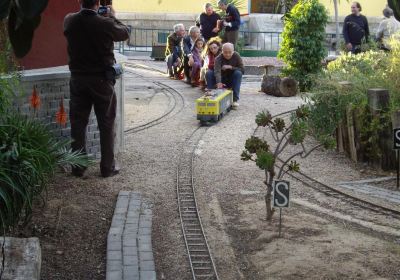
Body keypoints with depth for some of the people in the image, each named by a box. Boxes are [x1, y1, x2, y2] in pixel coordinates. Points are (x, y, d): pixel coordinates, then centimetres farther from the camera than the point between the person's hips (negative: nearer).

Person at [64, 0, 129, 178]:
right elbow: (125, 33, 2)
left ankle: (77, 166, 14)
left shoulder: (69, 21, -6)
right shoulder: (105, 23, -16)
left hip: (78, 79, 3)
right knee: (106, 124, 7)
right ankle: (107, 167, 11)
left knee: (78, 123, 10)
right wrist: (112, 17, 15)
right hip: (101, 80, -3)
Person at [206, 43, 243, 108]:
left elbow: (242, 70, -13)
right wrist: (219, 83, -52)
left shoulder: (236, 56, -12)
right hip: (221, 80, -1)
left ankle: (235, 99, -29)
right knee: (209, 73, -24)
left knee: (238, 73, -29)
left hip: (232, 82, 1)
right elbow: (217, 71, -34)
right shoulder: (218, 58, -18)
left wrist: (230, 67, -24)